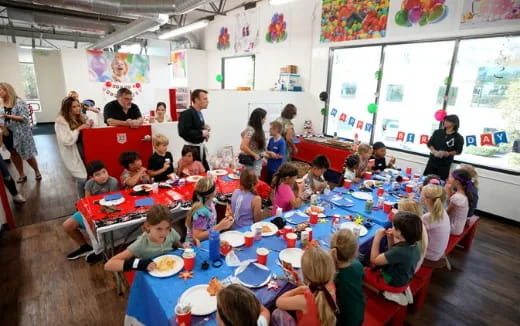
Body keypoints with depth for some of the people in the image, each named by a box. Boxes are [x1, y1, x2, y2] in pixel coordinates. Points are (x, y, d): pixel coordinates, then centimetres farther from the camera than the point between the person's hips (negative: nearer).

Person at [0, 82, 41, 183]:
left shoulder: (19, 102, -11)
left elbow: (24, 118, -17)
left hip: (21, 133, -6)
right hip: (8, 133, 6)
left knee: (27, 154, 3)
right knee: (14, 153, 13)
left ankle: (37, 171, 25)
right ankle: (22, 175, 25)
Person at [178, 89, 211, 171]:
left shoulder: (199, 113, 9)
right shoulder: (186, 114, -16)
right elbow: (183, 132, -26)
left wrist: (205, 129, 2)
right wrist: (201, 133, -20)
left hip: (201, 148, 8)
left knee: (206, 172, 12)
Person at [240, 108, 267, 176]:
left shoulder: (257, 129, 5)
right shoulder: (251, 130, -20)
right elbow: (243, 147, -29)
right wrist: (254, 155, -17)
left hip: (257, 161, 9)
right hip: (251, 161, -9)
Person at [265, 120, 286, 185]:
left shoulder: (282, 142, -20)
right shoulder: (271, 139, 1)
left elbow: (280, 156, -21)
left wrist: (269, 153, -12)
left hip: (277, 168, -7)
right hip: (270, 167, 7)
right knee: (268, 183, 20)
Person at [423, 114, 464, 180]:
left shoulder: (458, 138, -5)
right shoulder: (437, 132, 3)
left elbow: (458, 151, -3)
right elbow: (429, 144, 4)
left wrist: (447, 153, -20)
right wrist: (434, 151, -14)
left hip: (445, 165, -2)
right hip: (432, 161, 2)